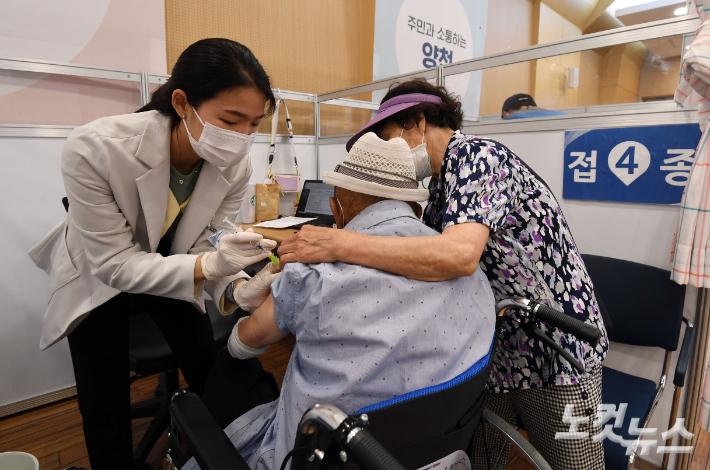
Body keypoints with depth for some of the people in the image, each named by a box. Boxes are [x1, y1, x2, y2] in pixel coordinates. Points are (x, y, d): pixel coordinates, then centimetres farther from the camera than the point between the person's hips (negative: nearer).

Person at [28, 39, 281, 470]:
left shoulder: (236, 165, -23)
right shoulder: (95, 148, -34)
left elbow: (203, 249, -15)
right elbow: (114, 264, -28)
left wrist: (238, 289, -37)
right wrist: (207, 266, -44)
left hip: (171, 274, 3)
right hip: (99, 280, -2)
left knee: (213, 380, 3)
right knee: (107, 413, -3)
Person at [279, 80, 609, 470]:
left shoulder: (477, 154, -19)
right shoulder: (440, 186, 8)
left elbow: (458, 255, -37)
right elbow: (422, 261, 7)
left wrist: (339, 244, -34)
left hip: (556, 347, -7)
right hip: (492, 351, 8)